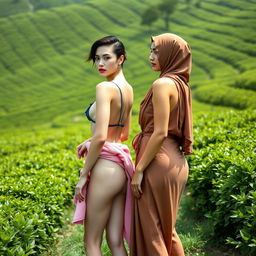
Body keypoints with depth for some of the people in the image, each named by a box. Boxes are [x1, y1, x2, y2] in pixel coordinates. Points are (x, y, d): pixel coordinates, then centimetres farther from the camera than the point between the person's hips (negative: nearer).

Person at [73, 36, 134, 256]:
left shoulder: (105, 88, -15)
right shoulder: (128, 89, 12)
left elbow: (100, 137, -21)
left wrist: (83, 175, -12)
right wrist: (89, 142, 14)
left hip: (105, 166, -9)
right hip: (122, 165, 9)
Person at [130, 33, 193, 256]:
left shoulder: (163, 84, -13)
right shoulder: (181, 85, 14)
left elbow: (160, 133, -19)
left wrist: (139, 170, -15)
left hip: (159, 163, -9)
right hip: (176, 162, 9)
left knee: (150, 231, 2)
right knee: (166, 229, 20)